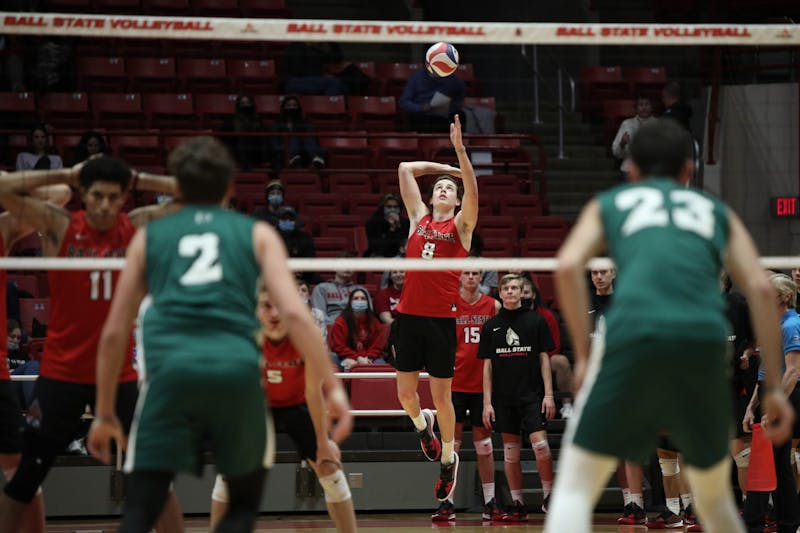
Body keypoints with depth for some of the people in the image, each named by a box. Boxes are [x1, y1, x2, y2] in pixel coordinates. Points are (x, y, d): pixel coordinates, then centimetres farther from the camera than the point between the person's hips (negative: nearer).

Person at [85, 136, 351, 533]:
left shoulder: (149, 236, 21)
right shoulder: (256, 233, 18)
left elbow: (113, 333, 18)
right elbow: (295, 314, 4)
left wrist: (105, 414, 26)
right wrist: (332, 386, 4)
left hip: (171, 370, 0)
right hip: (237, 369, 0)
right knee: (244, 501, 19)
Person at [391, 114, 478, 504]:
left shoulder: (461, 226, 5)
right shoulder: (419, 217, 14)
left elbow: (472, 188, -11)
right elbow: (405, 169, 16)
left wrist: (460, 150, -21)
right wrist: (445, 166, 18)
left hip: (441, 319, -3)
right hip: (408, 315, 3)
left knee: (441, 397, 2)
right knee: (405, 393, 5)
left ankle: (448, 458, 18)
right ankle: (422, 425, 36)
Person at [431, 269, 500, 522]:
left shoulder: (493, 306, 6)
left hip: (483, 384, 2)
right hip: (455, 383, -2)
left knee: (484, 443, 6)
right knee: (452, 441, -2)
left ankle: (490, 502, 10)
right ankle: (447, 503, 0)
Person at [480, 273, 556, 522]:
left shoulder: (535, 321, 4)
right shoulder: (491, 326, 8)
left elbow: (544, 359, 4)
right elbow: (487, 366, 9)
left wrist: (548, 394, -3)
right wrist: (487, 402, 3)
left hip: (532, 395, -2)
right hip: (503, 398, 2)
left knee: (540, 444, -15)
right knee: (510, 452, 3)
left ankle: (548, 496, -1)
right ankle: (517, 505, 9)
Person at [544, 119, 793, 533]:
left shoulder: (609, 204, 26)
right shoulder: (717, 212, 29)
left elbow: (568, 265, 6)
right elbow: (760, 289, 15)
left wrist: (583, 354, 10)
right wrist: (773, 386, 13)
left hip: (633, 332, -2)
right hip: (704, 338, 2)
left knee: (575, 487, 4)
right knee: (714, 497, 21)